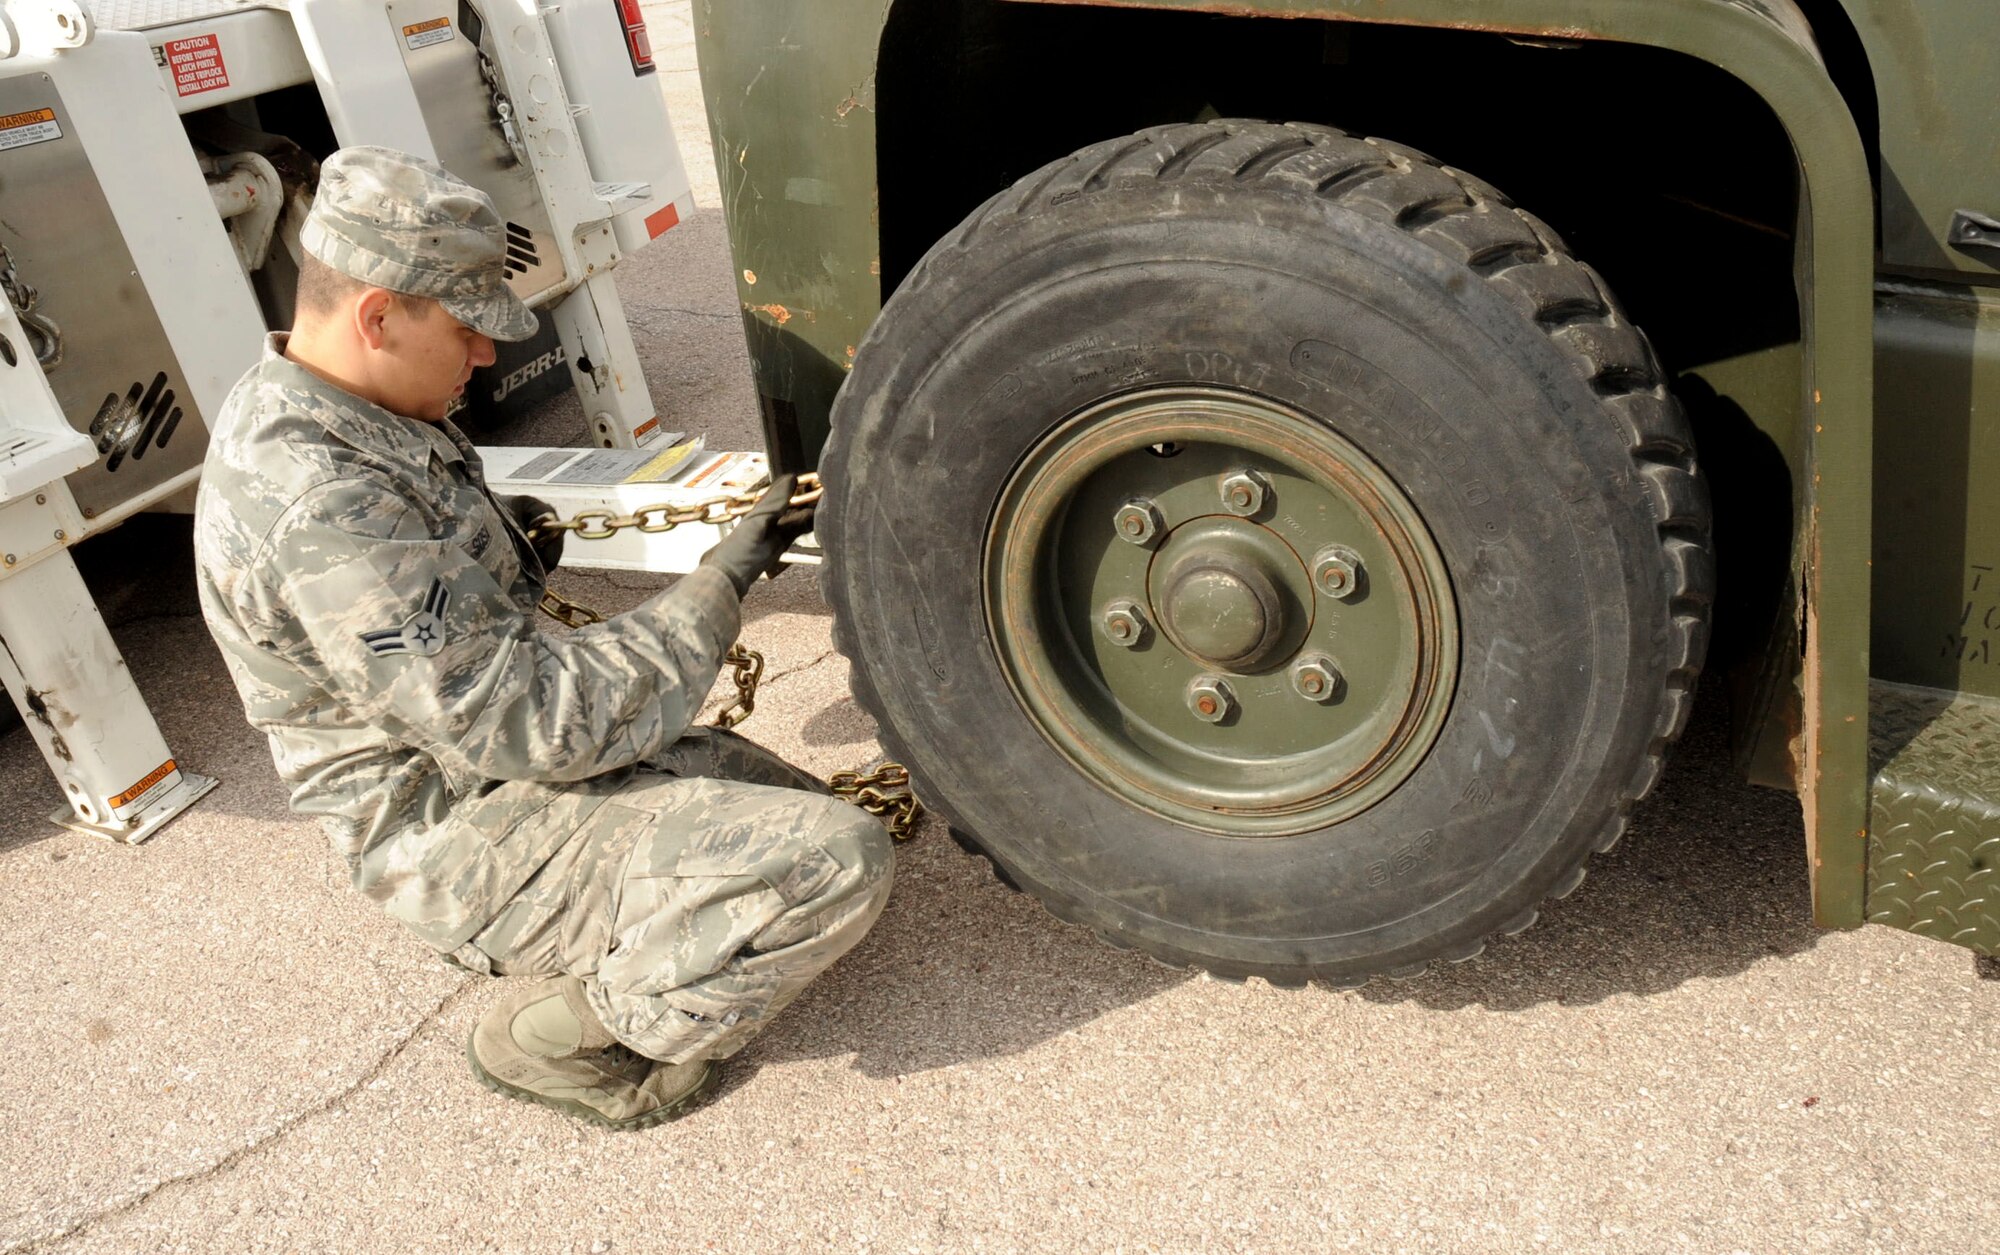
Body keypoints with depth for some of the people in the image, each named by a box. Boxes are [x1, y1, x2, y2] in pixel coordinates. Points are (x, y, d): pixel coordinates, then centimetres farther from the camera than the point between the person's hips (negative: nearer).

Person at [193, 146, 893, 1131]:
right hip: (467, 838, -10)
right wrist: (720, 584, -20)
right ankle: (561, 1035, -3)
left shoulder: (313, 415, 5)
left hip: (504, 755, 10)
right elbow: (528, 723, -27)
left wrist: (502, 560, 1)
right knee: (838, 862, -20)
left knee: (801, 813, 15)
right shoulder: (318, 504, -28)